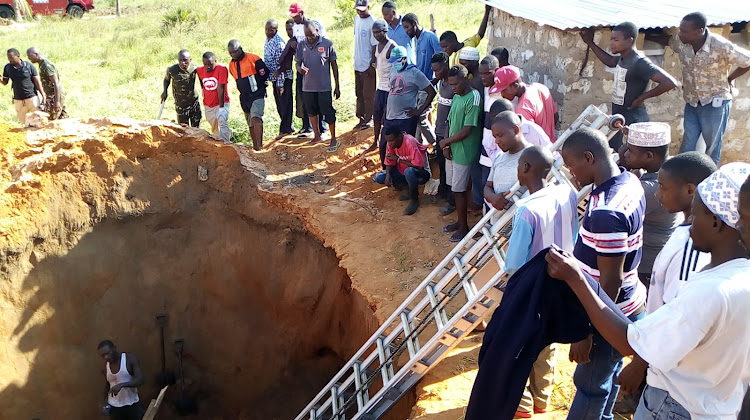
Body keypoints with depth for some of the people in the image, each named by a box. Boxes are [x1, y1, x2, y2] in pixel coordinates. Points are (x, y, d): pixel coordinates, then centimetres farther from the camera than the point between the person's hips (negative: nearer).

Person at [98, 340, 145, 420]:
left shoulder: (130, 358, -11)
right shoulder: (106, 365, 2)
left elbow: (140, 380, -19)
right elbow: (108, 385, 16)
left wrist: (121, 385, -31)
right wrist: (105, 402, 3)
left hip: (132, 405, -3)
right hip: (114, 407, 3)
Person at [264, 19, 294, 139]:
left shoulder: (279, 43, -19)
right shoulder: (268, 41, 10)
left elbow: (281, 65, -20)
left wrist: (280, 83, -21)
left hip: (283, 78, -9)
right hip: (274, 78, 9)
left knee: (284, 104, -2)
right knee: (279, 104, 13)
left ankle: (284, 129, 5)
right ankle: (288, 127, 23)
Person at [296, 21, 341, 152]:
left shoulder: (327, 44, -6)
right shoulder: (302, 45, 3)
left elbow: (334, 65, -1)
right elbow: (298, 62, 9)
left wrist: (337, 86, -1)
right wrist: (300, 69, -18)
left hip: (324, 86, -4)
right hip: (307, 86, 4)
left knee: (328, 113, -2)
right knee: (312, 112, 16)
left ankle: (334, 140, 7)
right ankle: (317, 136, 32)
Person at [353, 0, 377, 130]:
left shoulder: (372, 23, -15)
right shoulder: (357, 19, 8)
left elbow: (375, 45, -15)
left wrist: (372, 64, -16)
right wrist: (356, 58, 17)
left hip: (368, 64, -8)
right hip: (358, 63, 8)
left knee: (368, 94, 0)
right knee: (359, 93, 14)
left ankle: (368, 119, 9)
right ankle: (361, 117, 23)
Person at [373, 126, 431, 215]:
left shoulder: (410, 142, -29)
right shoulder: (391, 143, -10)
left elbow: (418, 166, -32)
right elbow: (389, 162, 0)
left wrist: (398, 159, -25)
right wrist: (388, 175, -21)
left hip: (422, 172, -7)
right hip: (403, 172, 7)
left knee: (409, 171, -41)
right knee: (378, 177, -8)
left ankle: (414, 199, -13)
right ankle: (411, 191, 3)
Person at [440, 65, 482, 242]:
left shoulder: (473, 99, -19)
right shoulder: (456, 97, 9)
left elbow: (467, 130, -22)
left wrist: (446, 141, -11)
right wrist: (446, 146, -2)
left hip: (463, 153, -8)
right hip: (452, 150, 8)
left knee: (459, 190, 0)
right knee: (454, 188, 16)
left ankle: (464, 227, 14)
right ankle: (460, 221, 31)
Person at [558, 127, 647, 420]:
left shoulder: (606, 212, -32)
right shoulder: (630, 181, -2)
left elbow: (611, 281, -27)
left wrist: (586, 332, -19)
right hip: (630, 302, 9)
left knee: (590, 385, 11)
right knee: (608, 374, 27)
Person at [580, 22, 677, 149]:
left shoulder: (640, 63, -22)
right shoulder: (622, 58, 4)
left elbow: (670, 82, -29)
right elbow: (609, 61, 29)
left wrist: (641, 97, -20)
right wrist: (590, 43, 25)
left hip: (633, 120, -9)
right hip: (618, 118, 9)